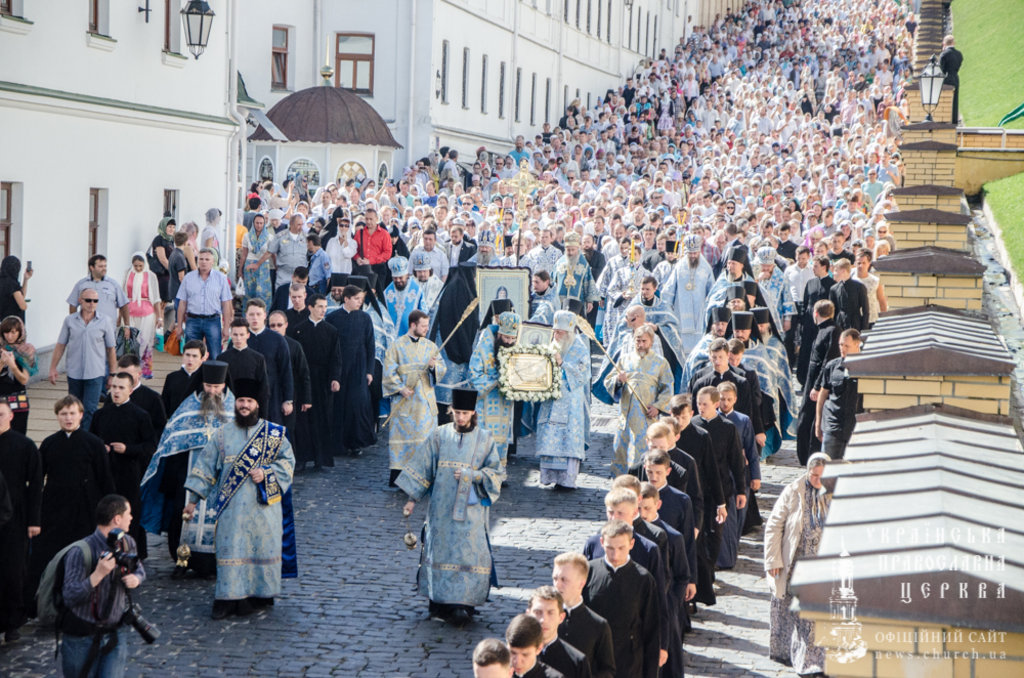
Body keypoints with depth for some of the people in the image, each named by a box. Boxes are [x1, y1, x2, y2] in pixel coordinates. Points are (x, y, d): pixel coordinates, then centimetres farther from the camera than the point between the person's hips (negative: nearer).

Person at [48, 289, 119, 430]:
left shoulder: (104, 323, -1)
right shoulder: (70, 321, 2)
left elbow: (111, 350, 4)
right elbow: (60, 346, 7)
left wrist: (113, 375, 3)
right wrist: (53, 368, 4)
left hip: (95, 374, -2)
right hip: (74, 373, 2)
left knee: (90, 409, -10)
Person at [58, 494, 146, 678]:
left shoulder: (127, 543, 2)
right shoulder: (81, 552, -20)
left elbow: (139, 569, 20)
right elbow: (70, 597, -25)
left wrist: (136, 578, -4)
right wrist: (99, 574, -35)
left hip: (115, 633, 5)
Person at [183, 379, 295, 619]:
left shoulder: (274, 433, 5)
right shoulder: (222, 434, 8)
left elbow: (287, 461, 5)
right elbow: (205, 466, 8)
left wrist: (266, 473, -12)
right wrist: (193, 499, 5)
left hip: (263, 506, 0)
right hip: (231, 507, 0)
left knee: (263, 547, 1)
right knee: (230, 550, -3)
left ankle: (259, 595, 14)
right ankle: (228, 598, 2)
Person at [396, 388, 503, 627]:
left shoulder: (484, 438, 3)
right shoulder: (440, 435, 5)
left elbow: (496, 472, 3)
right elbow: (423, 467, 7)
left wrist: (473, 475, -14)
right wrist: (413, 498, 5)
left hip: (470, 507, -1)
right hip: (441, 506, 2)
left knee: (467, 552, -9)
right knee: (440, 551, 3)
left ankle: (462, 604, -9)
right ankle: (439, 601, 12)